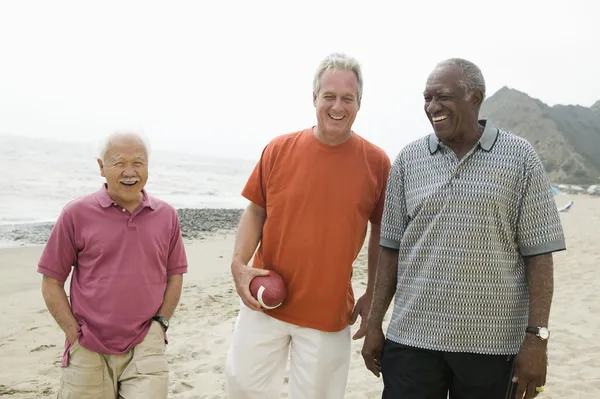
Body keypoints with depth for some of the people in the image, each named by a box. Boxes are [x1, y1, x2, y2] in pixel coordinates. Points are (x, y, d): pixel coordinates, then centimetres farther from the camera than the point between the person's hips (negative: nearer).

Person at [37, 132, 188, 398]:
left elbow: (174, 275, 12)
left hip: (146, 347, 1)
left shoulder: (166, 215, 4)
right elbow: (51, 281, 1)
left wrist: (160, 323, 2)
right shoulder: (76, 214, -3)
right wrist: (75, 334, -5)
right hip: (89, 351, -1)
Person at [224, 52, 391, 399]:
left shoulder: (376, 162, -4)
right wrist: (239, 264, -8)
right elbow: (255, 212, 6)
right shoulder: (279, 149, -2)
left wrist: (373, 297, 3)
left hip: (330, 312, -1)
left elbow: (381, 234, 4)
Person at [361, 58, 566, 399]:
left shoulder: (519, 157, -2)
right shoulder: (409, 160, 4)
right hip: (411, 336, 2)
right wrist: (375, 323, 5)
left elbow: (538, 253, -3)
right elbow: (392, 247, 6)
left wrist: (537, 336, -8)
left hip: (492, 344, -1)